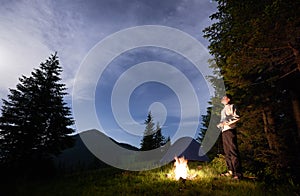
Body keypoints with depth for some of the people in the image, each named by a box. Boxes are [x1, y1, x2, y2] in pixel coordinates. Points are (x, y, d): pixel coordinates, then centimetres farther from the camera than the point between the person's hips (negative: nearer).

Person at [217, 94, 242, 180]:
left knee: (233, 151, -11)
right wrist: (220, 124, 9)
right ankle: (230, 171, 20)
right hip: (224, 131, 9)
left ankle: (238, 173, -8)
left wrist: (227, 122, -14)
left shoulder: (231, 106, 1)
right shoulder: (223, 110, 24)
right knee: (227, 152, 11)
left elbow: (237, 117, -10)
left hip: (230, 130, -9)